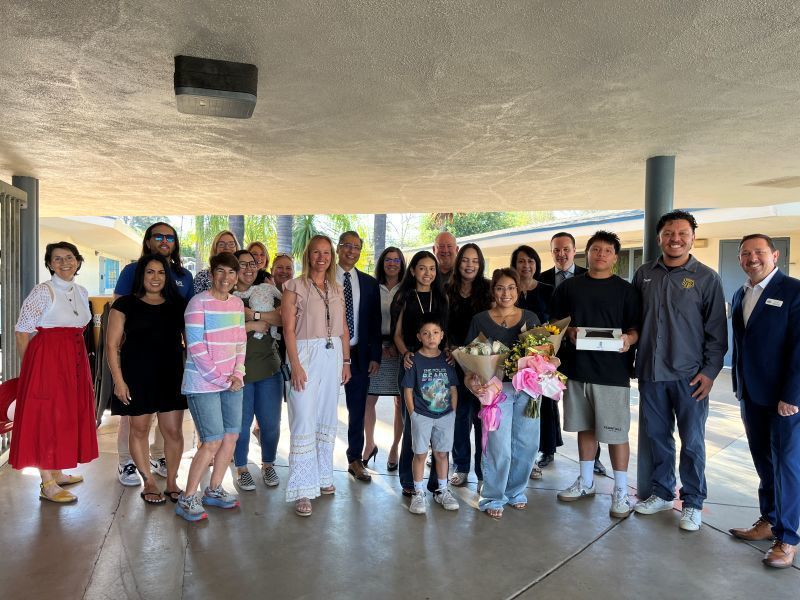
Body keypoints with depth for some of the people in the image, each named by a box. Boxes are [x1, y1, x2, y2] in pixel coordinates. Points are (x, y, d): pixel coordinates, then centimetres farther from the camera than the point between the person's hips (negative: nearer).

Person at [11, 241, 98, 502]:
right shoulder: (42, 291, -10)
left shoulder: (82, 292, 10)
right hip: (47, 360, -7)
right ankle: (47, 485, 6)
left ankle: (57, 472, 28)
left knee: (69, 415, 13)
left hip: (75, 360, 7)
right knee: (47, 417, -2)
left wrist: (74, 359, 14)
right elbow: (22, 331, -9)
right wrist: (30, 366, -6)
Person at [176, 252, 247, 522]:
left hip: (231, 382, 7)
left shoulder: (237, 303, 10)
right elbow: (196, 348, -14)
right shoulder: (199, 303, -10)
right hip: (203, 384, -7)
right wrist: (220, 380, -13)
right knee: (213, 442, -7)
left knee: (231, 437, 9)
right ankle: (187, 498, 10)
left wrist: (237, 374, -2)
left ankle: (214, 490, 26)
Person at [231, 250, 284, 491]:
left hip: (269, 367, 3)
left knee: (271, 422, 8)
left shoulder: (266, 292, 9)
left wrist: (253, 314, -14)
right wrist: (252, 325, -12)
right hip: (239, 369, -2)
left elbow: (282, 318, -6)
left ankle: (268, 465, 28)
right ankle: (241, 469, 26)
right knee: (241, 423, 6)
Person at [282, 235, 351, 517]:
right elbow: (289, 329, -9)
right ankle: (302, 490, 1)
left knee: (327, 418, 12)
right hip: (306, 354, -5)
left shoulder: (337, 289, 13)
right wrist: (295, 365, -15)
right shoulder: (295, 286, -3)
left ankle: (322, 476, 26)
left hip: (333, 355, 6)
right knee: (304, 420, -6)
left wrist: (346, 361, 9)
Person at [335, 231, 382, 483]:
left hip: (359, 354, 2)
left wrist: (375, 356, 1)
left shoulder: (369, 283, 7)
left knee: (358, 408, 10)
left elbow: (375, 322, 7)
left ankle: (356, 460, 25)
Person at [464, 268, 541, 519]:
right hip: (496, 387, -3)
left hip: (527, 387, 3)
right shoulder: (480, 320, 2)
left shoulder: (531, 318, 9)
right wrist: (471, 379, -15)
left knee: (527, 444, 7)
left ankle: (516, 491, 29)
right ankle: (492, 498, 16)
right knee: (499, 447, -3)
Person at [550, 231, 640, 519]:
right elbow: (555, 322, 11)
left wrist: (629, 339, -20)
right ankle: (586, 482, 30)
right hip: (577, 368, 3)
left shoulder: (625, 290, 2)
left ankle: (620, 491, 16)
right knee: (585, 427, 15)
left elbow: (636, 329, 1)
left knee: (616, 433, 2)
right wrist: (569, 331, -9)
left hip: (613, 372, -3)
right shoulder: (569, 287, 8)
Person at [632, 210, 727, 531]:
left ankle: (693, 503, 23)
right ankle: (662, 493, 30)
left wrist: (710, 371, -8)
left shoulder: (706, 278, -2)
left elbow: (717, 331, -2)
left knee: (692, 441, 7)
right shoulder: (644, 274, 6)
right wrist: (631, 354, 4)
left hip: (689, 375, -3)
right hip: (650, 372, 3)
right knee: (656, 436, 13)